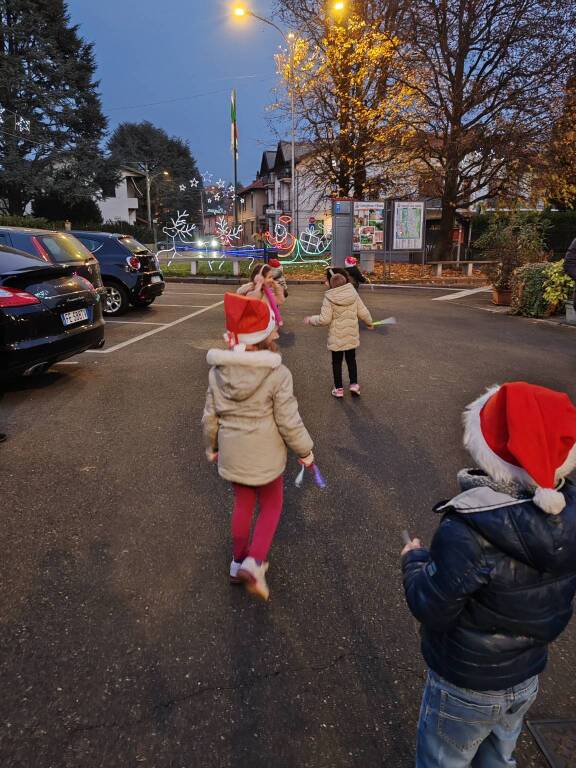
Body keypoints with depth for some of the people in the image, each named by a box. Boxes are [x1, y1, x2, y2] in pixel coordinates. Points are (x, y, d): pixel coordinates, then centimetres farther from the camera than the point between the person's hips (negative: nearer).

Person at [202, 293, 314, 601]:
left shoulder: (218, 371, -9)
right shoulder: (277, 374, -22)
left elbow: (210, 416, 0)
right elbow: (289, 422, -17)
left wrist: (211, 446, 17)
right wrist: (305, 451, -1)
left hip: (232, 454, 4)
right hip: (265, 456, -4)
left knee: (243, 504, 24)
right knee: (271, 506, 19)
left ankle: (239, 561, 38)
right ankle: (254, 562, 3)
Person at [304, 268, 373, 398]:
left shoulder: (329, 298, -15)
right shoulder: (354, 295, -4)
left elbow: (324, 319, -17)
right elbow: (363, 313, -2)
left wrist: (310, 320, -1)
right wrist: (369, 323, 18)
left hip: (336, 337, -3)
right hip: (352, 336, 3)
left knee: (337, 362, 12)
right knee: (351, 359, 21)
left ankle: (338, 389, 17)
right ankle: (354, 384, 17)